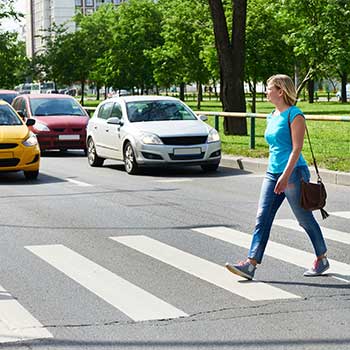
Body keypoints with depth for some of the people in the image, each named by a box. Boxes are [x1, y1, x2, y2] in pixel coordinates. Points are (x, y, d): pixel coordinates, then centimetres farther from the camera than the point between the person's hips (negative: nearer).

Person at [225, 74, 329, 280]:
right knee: (263, 217, -3)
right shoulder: (272, 116, 14)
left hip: (293, 173, -8)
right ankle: (251, 264, -8)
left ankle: (322, 260, 22)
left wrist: (286, 176, -24)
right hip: (273, 173, 8)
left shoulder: (294, 115, -11)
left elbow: (297, 148, -17)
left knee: (305, 219, 4)